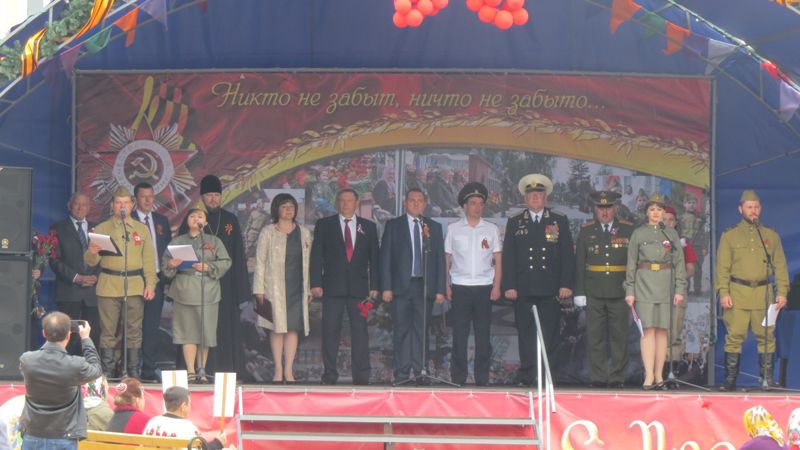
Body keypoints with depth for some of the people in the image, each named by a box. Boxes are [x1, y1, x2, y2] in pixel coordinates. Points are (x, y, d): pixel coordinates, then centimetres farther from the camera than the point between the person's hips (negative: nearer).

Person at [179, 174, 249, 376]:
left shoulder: (230, 220, 10)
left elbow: (239, 255, 9)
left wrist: (240, 287, 1)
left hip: (225, 283, 2)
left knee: (225, 327, 1)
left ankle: (225, 371, 4)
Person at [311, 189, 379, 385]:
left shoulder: (368, 227, 11)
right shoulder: (324, 225, 8)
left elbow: (374, 257, 10)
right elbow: (316, 255, 3)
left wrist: (374, 286, 2)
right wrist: (316, 283, -6)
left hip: (359, 287, 1)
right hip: (332, 286, -1)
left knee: (360, 331, -1)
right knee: (330, 331, -2)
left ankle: (361, 375, 0)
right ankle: (330, 374, 3)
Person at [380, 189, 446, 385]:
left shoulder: (434, 227, 12)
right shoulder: (393, 225, 7)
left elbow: (440, 259, 10)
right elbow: (385, 257, 3)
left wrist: (440, 289, 2)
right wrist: (386, 287, -6)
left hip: (425, 286, 1)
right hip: (401, 286, -1)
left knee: (421, 331, 2)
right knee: (402, 331, -1)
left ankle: (421, 372, 5)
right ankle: (402, 374, 1)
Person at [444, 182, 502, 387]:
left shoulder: (491, 229, 9)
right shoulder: (453, 229, 7)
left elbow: (498, 260, 8)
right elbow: (447, 259, 8)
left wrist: (496, 286, 0)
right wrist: (447, 285, 1)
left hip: (484, 287, 1)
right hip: (460, 287, -1)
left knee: (483, 334, 1)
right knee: (459, 333, -1)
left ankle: (482, 378, 6)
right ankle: (458, 377, 3)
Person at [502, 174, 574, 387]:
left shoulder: (560, 222, 11)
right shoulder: (514, 223, 12)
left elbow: (567, 256, 7)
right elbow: (508, 257, 7)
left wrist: (566, 285, -3)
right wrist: (509, 286, -3)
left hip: (550, 289, 0)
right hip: (524, 288, 0)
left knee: (548, 335, -2)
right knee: (526, 334, 0)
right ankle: (526, 376, 2)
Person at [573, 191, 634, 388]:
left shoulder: (628, 230, 6)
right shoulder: (586, 231, 8)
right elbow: (579, 264, 6)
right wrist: (579, 291, 0)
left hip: (620, 291, -1)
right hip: (594, 292, 1)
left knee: (619, 335, 1)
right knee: (595, 336, 0)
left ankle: (617, 377, 6)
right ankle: (597, 377, 5)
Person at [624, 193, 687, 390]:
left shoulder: (671, 234, 10)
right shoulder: (638, 234, 7)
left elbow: (679, 263, 9)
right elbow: (631, 264, 6)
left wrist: (680, 289, 0)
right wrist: (629, 291, 0)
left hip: (665, 284, 2)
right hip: (644, 283, -2)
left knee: (662, 330, 2)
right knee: (648, 329, -10)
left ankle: (659, 376, 7)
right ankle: (649, 377, -14)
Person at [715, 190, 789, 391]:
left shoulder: (771, 236, 14)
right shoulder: (729, 236, 9)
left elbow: (780, 266, 12)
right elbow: (722, 267, 4)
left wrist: (782, 292, 1)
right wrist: (723, 293, -7)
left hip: (764, 294, 2)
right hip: (737, 294, -2)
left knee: (766, 336, 1)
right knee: (735, 336, -4)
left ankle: (767, 378, 7)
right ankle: (730, 378, 0)